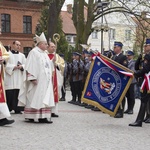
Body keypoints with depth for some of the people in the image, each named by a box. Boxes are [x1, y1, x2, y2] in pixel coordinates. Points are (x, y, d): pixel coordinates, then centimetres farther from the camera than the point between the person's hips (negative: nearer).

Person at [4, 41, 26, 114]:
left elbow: (26, 65, 10)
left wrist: (21, 67, -10)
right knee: (9, 93, -7)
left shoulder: (22, 55, 17)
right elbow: (6, 64, -5)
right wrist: (13, 67, -16)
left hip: (19, 78, 3)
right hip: (10, 77, -3)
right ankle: (8, 109, -2)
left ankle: (17, 109, 2)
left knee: (18, 93, -2)